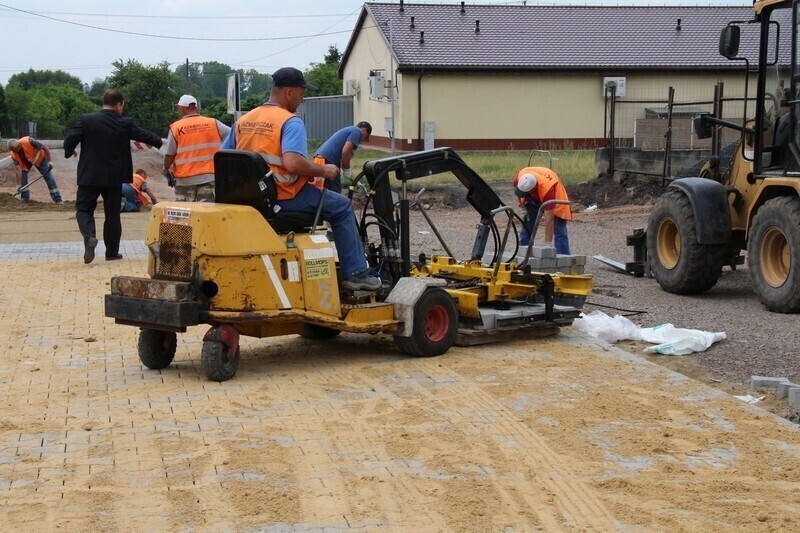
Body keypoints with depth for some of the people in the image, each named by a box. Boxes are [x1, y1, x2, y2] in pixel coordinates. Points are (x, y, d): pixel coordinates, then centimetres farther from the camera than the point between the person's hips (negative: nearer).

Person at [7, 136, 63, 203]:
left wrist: (49, 161, -31)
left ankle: (58, 200, 2)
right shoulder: (14, 154, -27)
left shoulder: (29, 141, -40)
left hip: (39, 157, -3)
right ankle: (25, 199, -2)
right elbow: (19, 169, -25)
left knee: (49, 178, -4)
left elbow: (45, 148, -30)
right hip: (26, 161, 3)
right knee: (22, 176, -14)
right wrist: (19, 185, -30)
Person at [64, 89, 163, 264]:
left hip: (89, 175, -1)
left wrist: (69, 152, 14)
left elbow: (70, 140, -9)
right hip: (114, 177, 1)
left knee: (84, 208, 8)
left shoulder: (86, 120, -7)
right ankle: (112, 252, 17)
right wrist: (162, 143, 27)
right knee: (112, 213, 12)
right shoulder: (126, 124, -5)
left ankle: (89, 236, -20)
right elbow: (145, 136, 8)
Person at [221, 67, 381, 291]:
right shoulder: (290, 121, -14)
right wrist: (323, 170, -14)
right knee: (341, 207, 8)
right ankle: (355, 274, 5)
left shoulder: (242, 121, 9)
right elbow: (293, 163, -30)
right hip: (284, 196, -8)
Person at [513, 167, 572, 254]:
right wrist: (522, 203, -3)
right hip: (533, 198, 5)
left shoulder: (547, 189, -44)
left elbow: (549, 220, -42)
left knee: (559, 231, -12)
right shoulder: (519, 176, -33)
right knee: (526, 229, 2)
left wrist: (547, 244, -41)